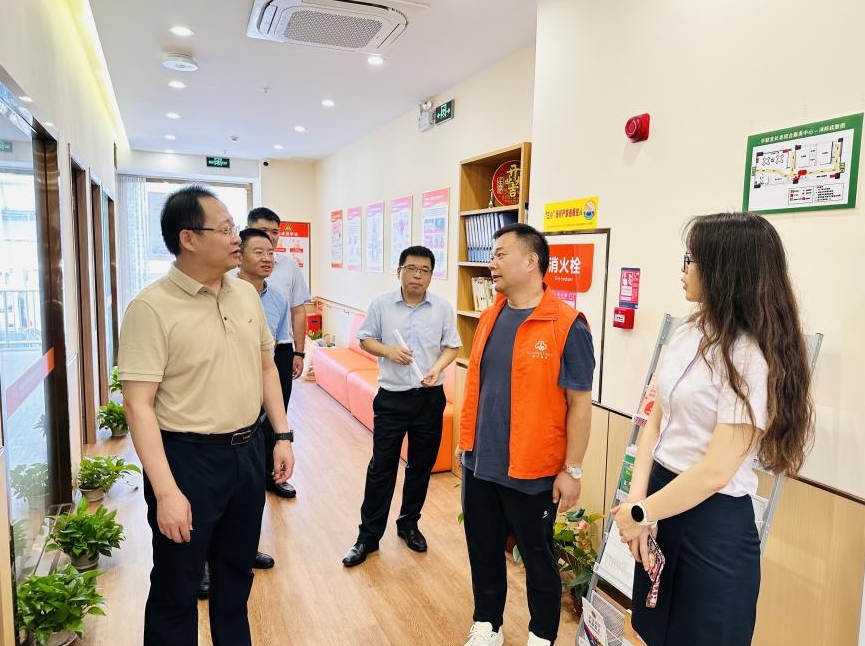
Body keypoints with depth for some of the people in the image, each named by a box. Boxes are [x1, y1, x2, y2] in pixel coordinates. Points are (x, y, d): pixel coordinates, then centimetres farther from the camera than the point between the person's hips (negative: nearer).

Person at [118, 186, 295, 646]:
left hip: (247, 452, 6)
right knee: (176, 587, 13)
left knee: (237, 573, 23)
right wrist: (166, 491, -22)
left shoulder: (246, 293, 3)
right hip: (187, 458, -6)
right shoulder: (151, 307, -17)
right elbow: (139, 405, -19)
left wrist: (282, 435, 7)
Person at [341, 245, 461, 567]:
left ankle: (409, 523, 34)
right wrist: (388, 350, -16)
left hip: (430, 398, 1)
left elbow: (451, 346, 2)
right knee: (381, 467, 4)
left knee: (421, 465, 14)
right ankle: (368, 535, 17)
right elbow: (366, 339, 3)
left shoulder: (443, 308, -2)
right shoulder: (381, 305, -3)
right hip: (391, 397, -1)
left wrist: (437, 369, -16)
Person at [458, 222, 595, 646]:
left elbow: (580, 403, -12)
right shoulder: (489, 317, 5)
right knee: (483, 550, 20)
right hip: (479, 464, 6)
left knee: (537, 558, 15)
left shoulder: (566, 324, -16)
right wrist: (467, 441, 14)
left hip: (533, 472, -6)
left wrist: (572, 470, -10)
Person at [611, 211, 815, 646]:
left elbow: (715, 471, -22)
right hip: (662, 493, 7)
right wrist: (637, 498, -10)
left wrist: (639, 512, -12)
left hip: (713, 519, -7)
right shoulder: (687, 333, 2)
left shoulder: (752, 358, -21)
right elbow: (656, 419, 1)